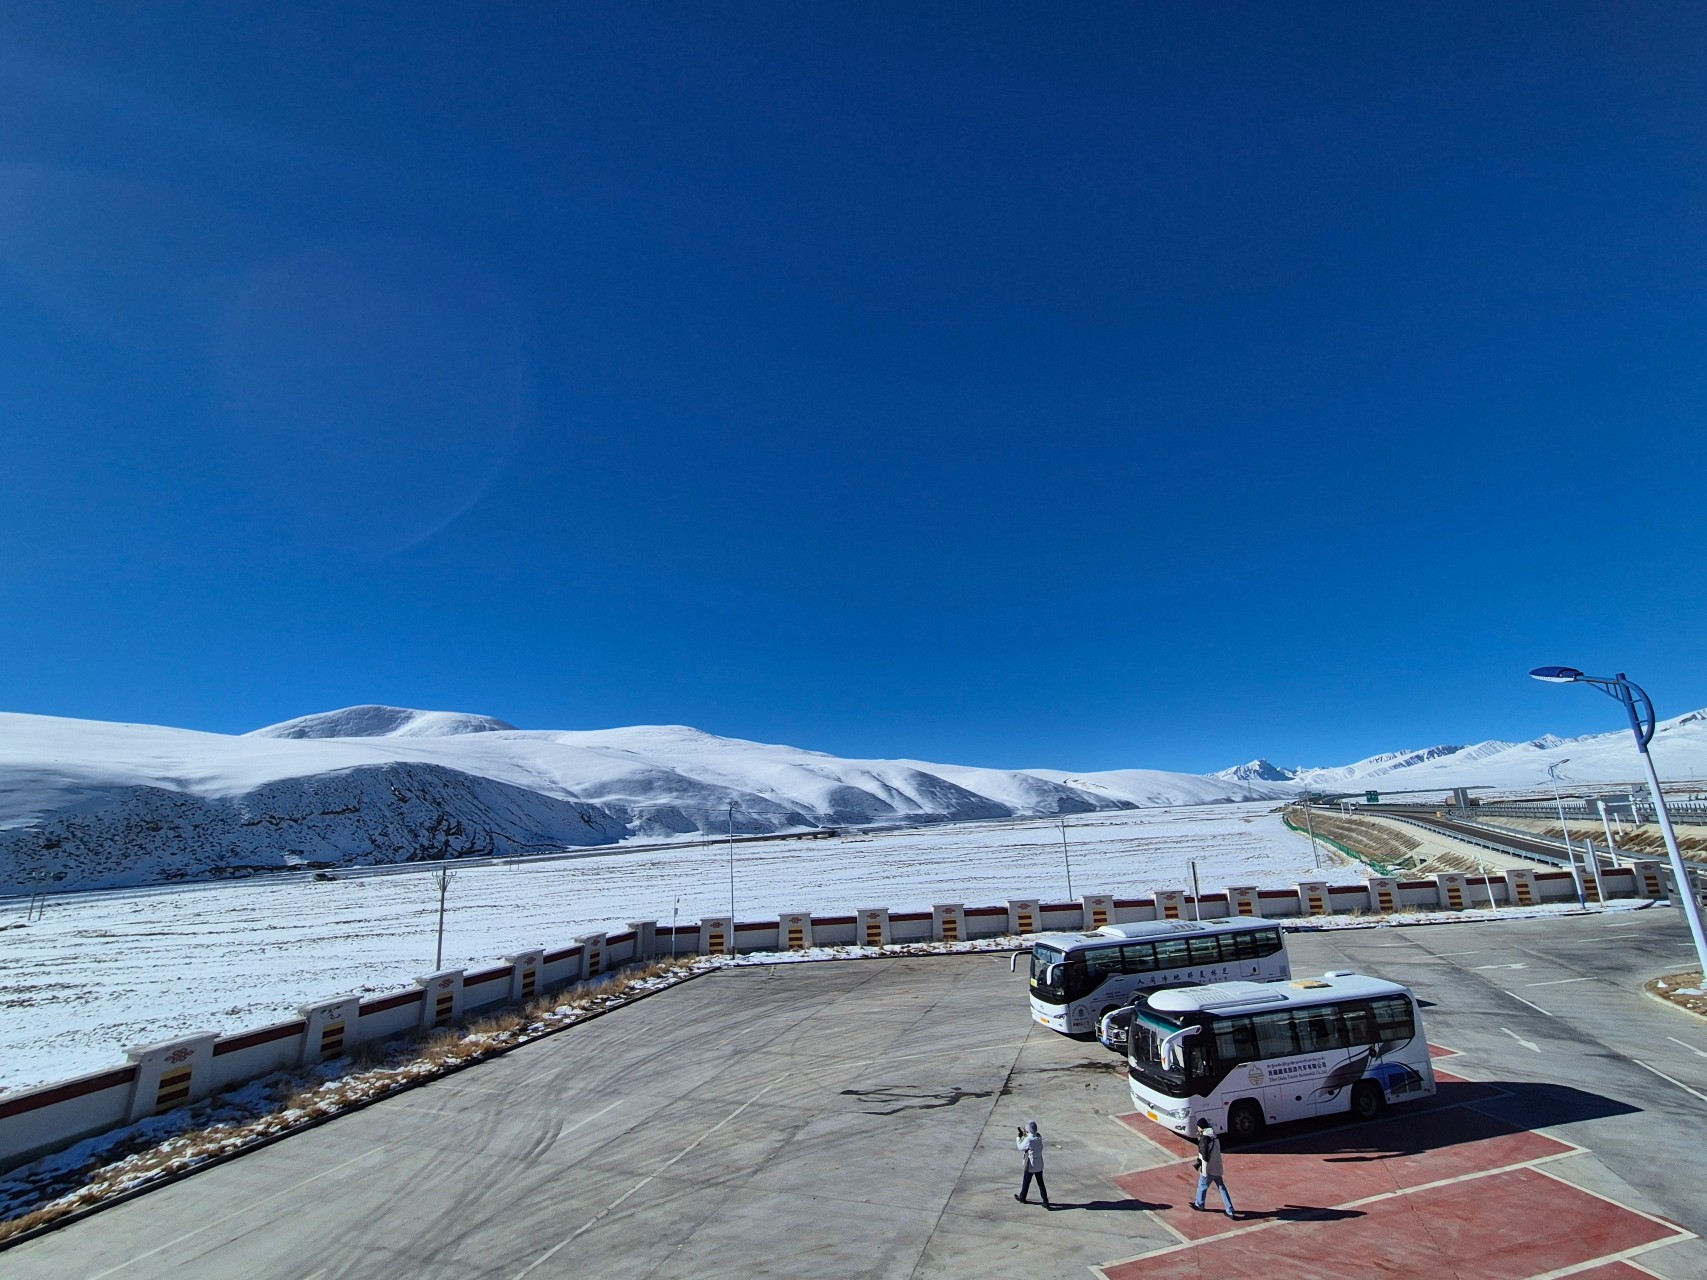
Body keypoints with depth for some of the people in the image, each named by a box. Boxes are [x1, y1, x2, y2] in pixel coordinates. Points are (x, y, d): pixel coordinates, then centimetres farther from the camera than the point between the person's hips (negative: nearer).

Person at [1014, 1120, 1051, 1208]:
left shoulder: (1028, 1139, -27)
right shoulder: (1039, 1136, -7)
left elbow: (1020, 1147, -11)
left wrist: (1019, 1137, 0)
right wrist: (1024, 1134, 10)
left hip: (1030, 1166, -5)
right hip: (1039, 1165, 5)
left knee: (1026, 1182, 16)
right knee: (1041, 1183, 14)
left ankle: (1022, 1197, 36)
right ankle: (1046, 1203, 12)